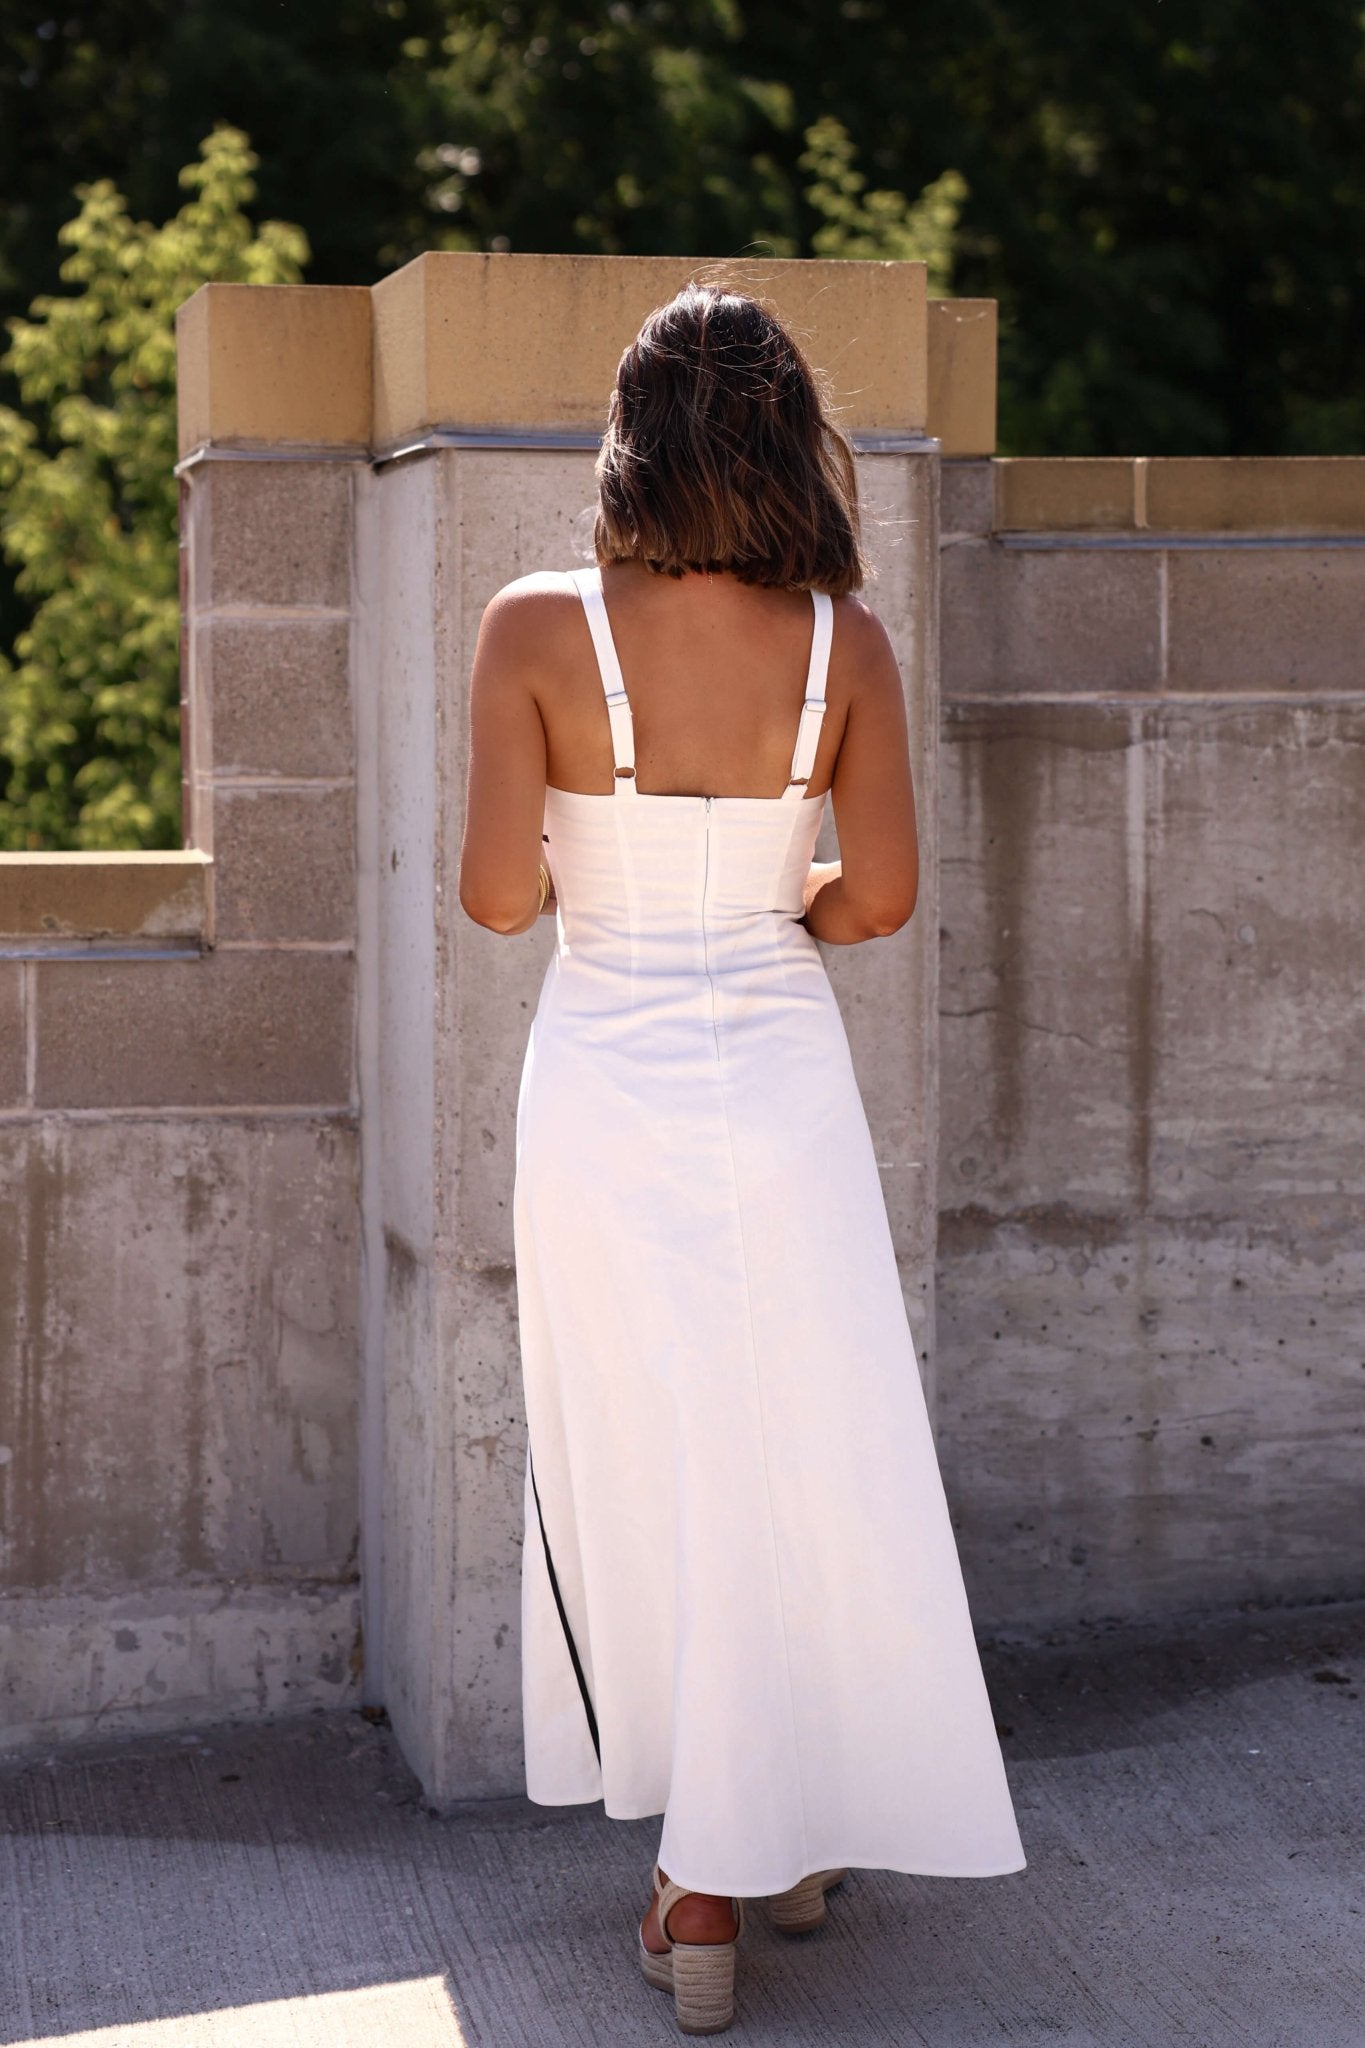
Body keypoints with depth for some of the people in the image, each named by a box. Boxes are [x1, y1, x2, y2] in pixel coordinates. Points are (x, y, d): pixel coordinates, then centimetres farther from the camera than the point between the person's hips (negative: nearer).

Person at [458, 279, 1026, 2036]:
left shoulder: (537, 629, -12)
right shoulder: (843, 640, -6)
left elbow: (498, 895, -14)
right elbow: (881, 896, -5)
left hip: (603, 1086, -1)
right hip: (779, 1080, 1)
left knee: (645, 1462, 11)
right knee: (803, 1464, 14)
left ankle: (713, 1881, 20)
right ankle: (780, 1842, 25)